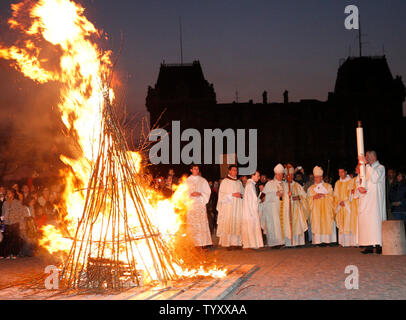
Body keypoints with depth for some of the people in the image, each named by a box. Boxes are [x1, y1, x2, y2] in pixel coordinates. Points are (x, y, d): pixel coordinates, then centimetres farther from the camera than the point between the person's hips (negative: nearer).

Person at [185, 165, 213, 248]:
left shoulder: (203, 180, 9)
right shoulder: (187, 180, 10)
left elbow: (208, 191, 7)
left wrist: (200, 194, -10)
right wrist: (191, 194, -10)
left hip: (201, 203, -1)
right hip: (191, 204, 1)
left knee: (202, 222, -8)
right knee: (192, 224, -2)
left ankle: (204, 242, -9)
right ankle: (194, 242, 4)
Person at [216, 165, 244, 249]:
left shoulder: (239, 182, 16)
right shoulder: (225, 181, 2)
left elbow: (243, 193, 20)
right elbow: (221, 195, -4)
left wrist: (241, 195, -2)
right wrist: (232, 195, -13)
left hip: (238, 207, 4)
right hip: (228, 207, -4)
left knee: (237, 224, -2)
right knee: (228, 224, -9)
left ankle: (236, 242, 0)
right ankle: (228, 243, -7)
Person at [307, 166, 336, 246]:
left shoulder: (328, 186, 11)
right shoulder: (311, 188, 14)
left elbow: (331, 197, 3)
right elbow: (309, 199, 8)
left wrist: (324, 195, -13)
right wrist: (314, 197, -11)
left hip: (326, 209, -1)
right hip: (315, 209, 1)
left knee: (326, 223, -9)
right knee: (317, 223, -9)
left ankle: (326, 240, -9)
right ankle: (318, 240, -11)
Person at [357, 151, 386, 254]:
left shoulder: (380, 168, 1)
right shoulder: (365, 168, 18)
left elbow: (375, 178, -18)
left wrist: (367, 163, -18)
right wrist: (359, 187, -9)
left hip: (375, 198, -6)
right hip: (365, 199, 6)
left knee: (376, 219, -12)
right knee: (365, 220, -1)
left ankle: (379, 245, -12)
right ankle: (369, 246, 0)